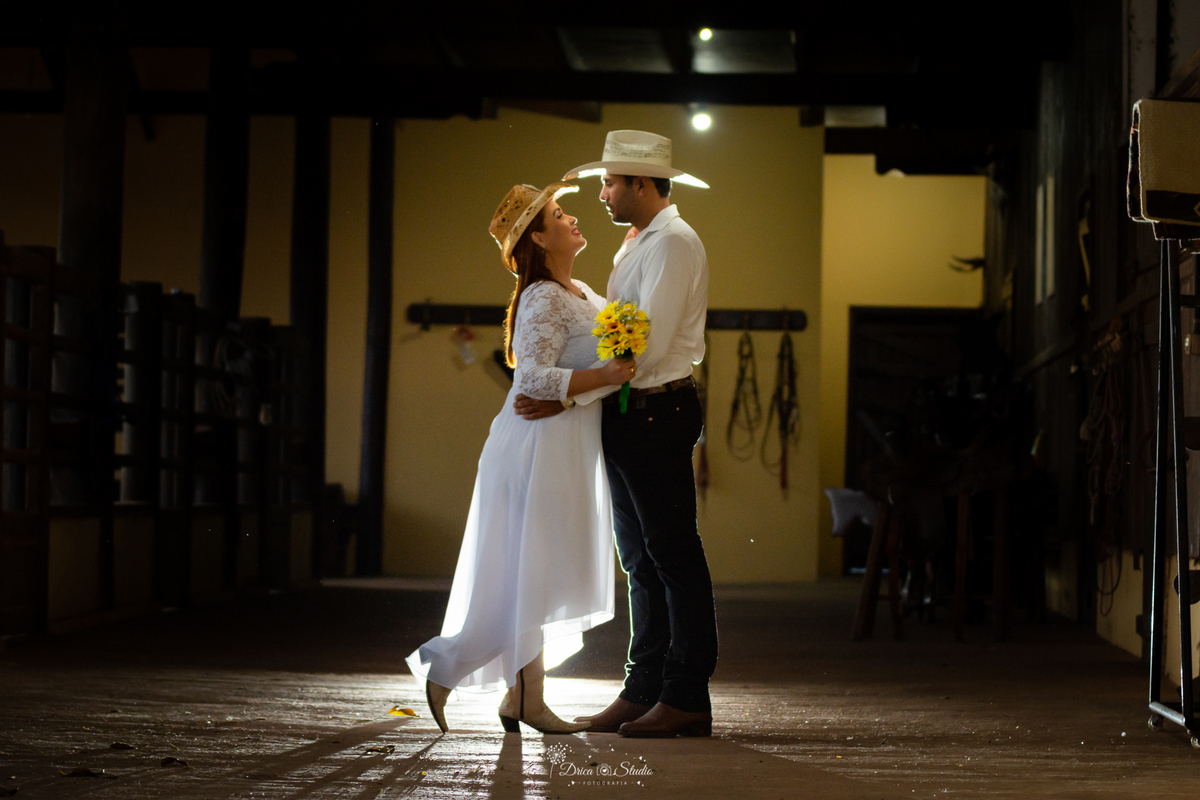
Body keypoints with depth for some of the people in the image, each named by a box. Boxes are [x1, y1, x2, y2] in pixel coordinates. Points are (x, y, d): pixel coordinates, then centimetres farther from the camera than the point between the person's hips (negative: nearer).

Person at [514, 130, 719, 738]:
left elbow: (646, 347, -20)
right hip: (628, 413, 10)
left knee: (672, 553, -7)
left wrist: (570, 397, -17)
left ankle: (687, 699, -4)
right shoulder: (636, 245, 19)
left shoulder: (672, 244, -12)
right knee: (640, 557, 11)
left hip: (658, 412, -10)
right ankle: (643, 692, 16)